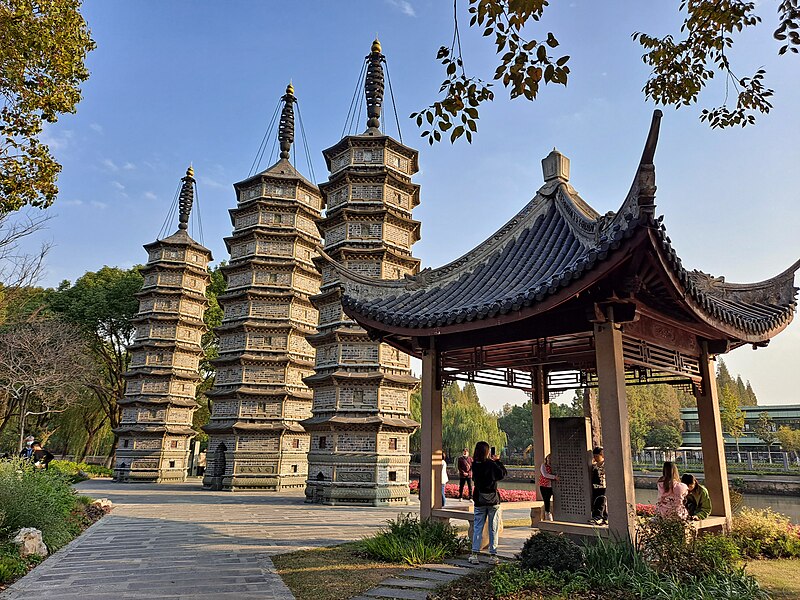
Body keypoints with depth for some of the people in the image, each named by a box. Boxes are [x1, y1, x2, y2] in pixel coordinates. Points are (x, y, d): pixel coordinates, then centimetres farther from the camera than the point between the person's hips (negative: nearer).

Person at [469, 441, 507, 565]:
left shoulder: (475, 465, -5)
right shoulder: (491, 465, -16)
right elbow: (504, 473, -8)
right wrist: (497, 460, 2)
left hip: (479, 501, 3)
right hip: (493, 500, -3)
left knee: (477, 527, 9)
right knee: (493, 529, 8)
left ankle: (474, 554, 6)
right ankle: (493, 555, 11)